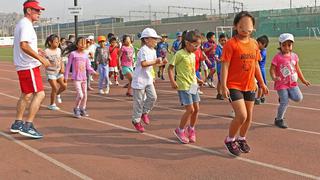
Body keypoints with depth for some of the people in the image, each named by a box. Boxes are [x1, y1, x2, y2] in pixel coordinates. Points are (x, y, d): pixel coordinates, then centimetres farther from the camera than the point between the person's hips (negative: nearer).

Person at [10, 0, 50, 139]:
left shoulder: (21, 24, 19)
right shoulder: (26, 25, -14)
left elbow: (17, 45, 25)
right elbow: (24, 46, -27)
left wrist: (35, 51, 21)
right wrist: (41, 58, -28)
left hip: (22, 66, 11)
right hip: (29, 66, -11)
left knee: (26, 95, 18)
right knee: (39, 94, -13)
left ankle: (17, 124, 27)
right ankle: (28, 126, -14)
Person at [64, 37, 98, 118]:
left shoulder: (85, 55, 5)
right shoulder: (73, 54, -7)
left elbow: (88, 67, 9)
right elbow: (68, 65, -2)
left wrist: (94, 72, -9)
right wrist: (66, 76, -2)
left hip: (84, 78, 5)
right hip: (76, 78, -5)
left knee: (85, 95, 10)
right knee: (80, 95, -15)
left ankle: (82, 109, 28)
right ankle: (76, 109, 7)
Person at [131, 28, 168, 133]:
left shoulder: (153, 51, 10)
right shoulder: (143, 50, -19)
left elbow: (153, 64, 17)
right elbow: (144, 64, -29)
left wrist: (161, 63, 1)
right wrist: (155, 62, -28)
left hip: (148, 78, 8)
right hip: (139, 79, -8)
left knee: (153, 97, -2)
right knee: (139, 101, 0)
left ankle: (144, 112, 21)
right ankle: (136, 120, 15)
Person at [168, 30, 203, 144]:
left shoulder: (193, 55, 10)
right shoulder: (180, 54, -13)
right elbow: (170, 67, -13)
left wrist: (197, 80, 17)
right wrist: (172, 81, -22)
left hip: (193, 85, 8)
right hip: (184, 86, -8)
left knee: (196, 109, 9)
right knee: (190, 109, -9)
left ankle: (191, 129, 29)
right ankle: (180, 130, 10)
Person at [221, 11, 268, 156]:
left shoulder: (254, 44, 7)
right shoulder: (231, 44, -12)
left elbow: (256, 65, 15)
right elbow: (225, 65, -15)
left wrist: (262, 83, 18)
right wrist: (224, 86, -22)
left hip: (250, 85, 6)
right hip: (234, 85, -6)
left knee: (249, 115, 13)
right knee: (241, 115, -14)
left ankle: (242, 139, 36)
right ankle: (230, 140, 10)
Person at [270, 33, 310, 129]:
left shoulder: (294, 56, 6)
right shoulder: (277, 57, -11)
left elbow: (297, 69, 16)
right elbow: (272, 69, -13)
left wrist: (303, 80, 20)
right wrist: (274, 77, -32)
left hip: (292, 83, 5)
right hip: (281, 84, -5)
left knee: (298, 98, -11)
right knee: (285, 102, -6)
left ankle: (284, 97, 18)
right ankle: (279, 120, 14)